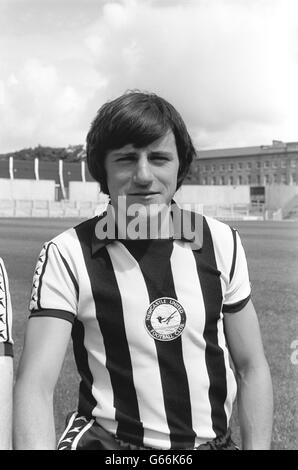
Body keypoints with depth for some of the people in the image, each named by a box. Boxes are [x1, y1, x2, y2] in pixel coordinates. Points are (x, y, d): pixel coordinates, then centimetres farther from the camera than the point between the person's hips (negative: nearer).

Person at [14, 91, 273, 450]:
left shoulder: (221, 243, 0)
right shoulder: (66, 255, -8)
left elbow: (251, 368, 5)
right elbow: (35, 384, -16)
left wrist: (258, 446, -5)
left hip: (215, 439, 6)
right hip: (107, 440, -5)